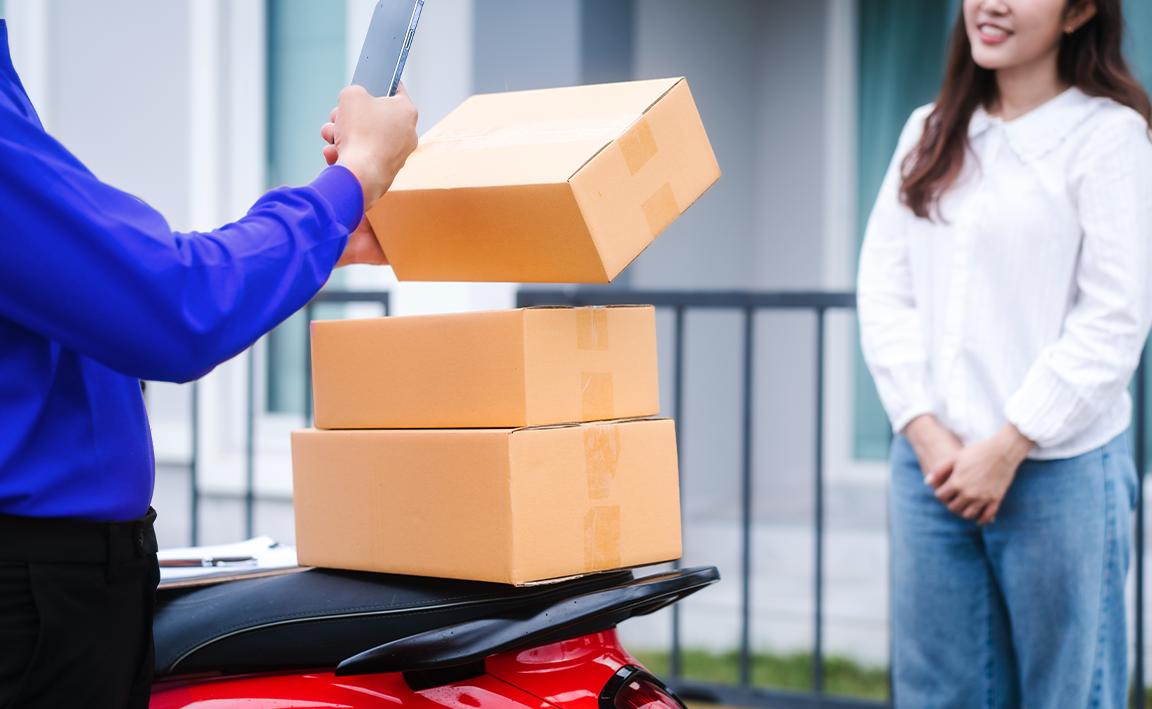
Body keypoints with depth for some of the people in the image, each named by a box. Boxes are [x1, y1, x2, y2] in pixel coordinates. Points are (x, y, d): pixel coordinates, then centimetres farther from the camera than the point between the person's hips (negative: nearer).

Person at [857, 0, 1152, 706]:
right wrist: (925, 432, -4)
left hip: (1057, 469, -5)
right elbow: (883, 291, 8)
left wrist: (1007, 448, -12)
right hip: (930, 463, 5)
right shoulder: (928, 133, 13)